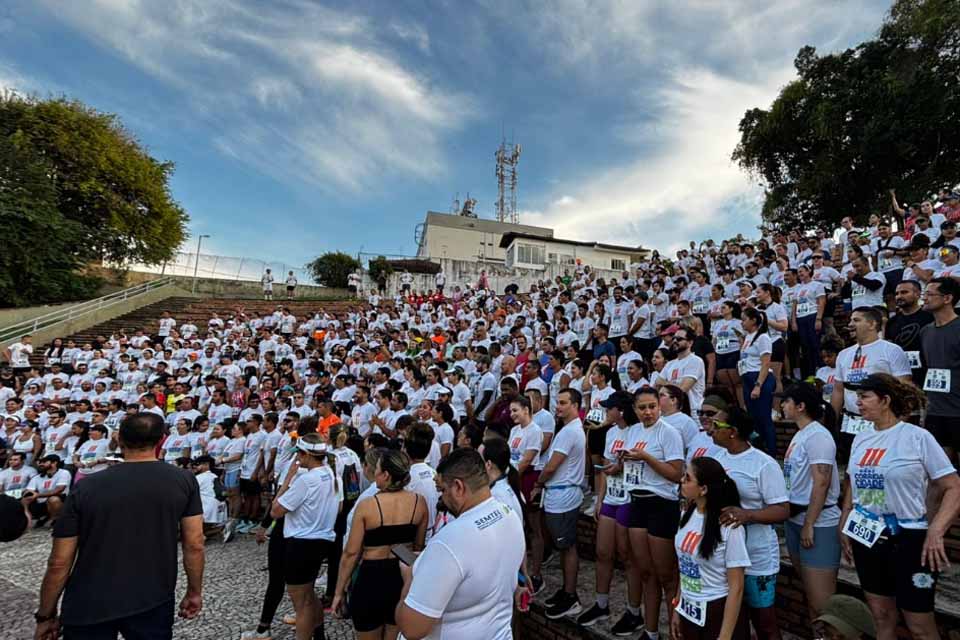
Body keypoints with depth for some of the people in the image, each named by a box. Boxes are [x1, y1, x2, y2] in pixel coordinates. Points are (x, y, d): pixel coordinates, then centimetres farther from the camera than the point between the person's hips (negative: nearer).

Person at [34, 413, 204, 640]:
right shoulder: (184, 480, -8)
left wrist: (46, 615, 11)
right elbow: (194, 545, -7)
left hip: (88, 606, 0)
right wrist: (195, 592, 7)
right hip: (153, 602, 1)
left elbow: (58, 563, -3)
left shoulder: (87, 487, -7)